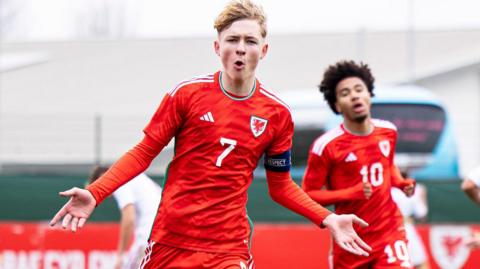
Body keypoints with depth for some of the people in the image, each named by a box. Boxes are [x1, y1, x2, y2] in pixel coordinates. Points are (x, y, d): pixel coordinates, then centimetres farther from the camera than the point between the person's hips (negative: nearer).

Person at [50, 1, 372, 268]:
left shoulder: (277, 114, 1)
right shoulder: (186, 94, -4)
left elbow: (280, 186, 11)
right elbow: (143, 153, 2)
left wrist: (327, 219, -2)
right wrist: (94, 194, -10)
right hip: (169, 241, 0)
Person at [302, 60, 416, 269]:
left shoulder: (388, 131, 4)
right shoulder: (326, 146, -12)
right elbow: (308, 194, -9)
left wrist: (401, 183, 3)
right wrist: (351, 193, -21)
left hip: (390, 233, 2)